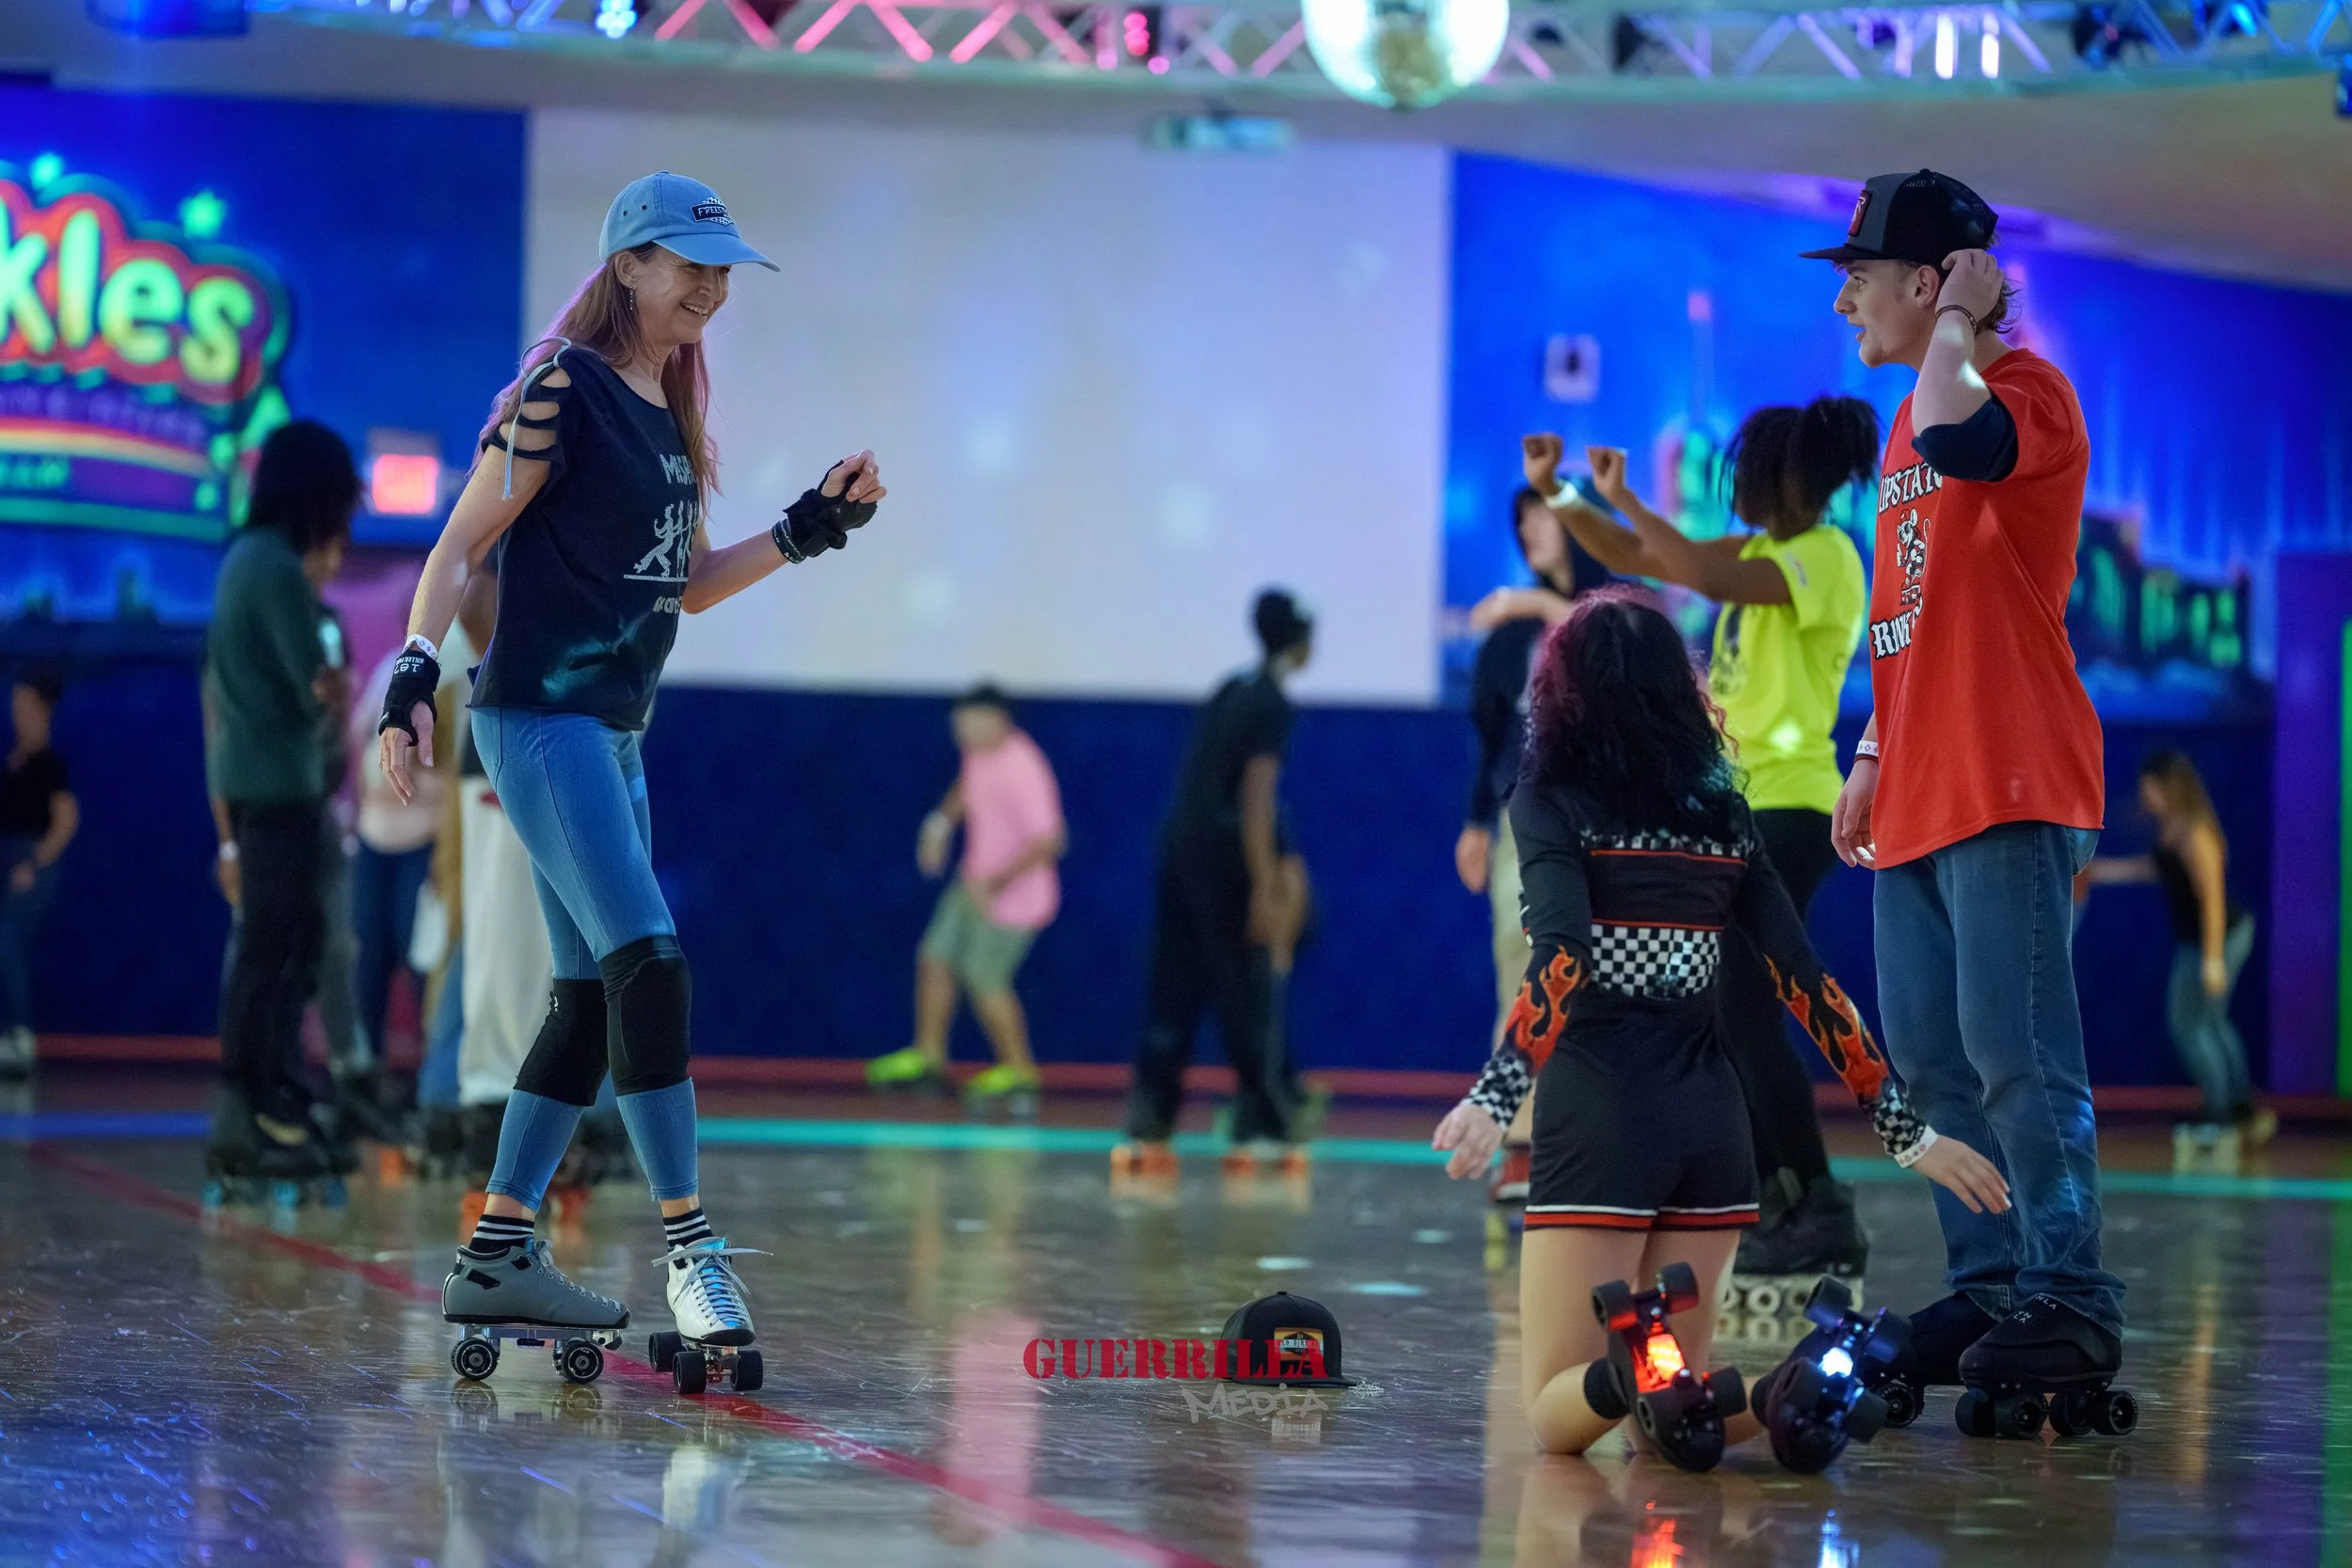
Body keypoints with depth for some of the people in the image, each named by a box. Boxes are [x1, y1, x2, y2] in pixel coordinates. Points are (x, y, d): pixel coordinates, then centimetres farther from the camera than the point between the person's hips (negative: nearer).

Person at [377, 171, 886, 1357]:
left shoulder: (667, 411, 17)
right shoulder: (566, 392, -9)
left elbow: (688, 583, 23)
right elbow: (461, 543, -11)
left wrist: (811, 527, 14)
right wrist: (415, 675, -22)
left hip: (613, 729, 10)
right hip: (540, 715, -10)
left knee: (591, 998, 9)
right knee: (648, 966, -17)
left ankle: (497, 1256, 13)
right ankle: (687, 1242, -15)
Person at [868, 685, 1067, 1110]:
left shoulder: (1021, 771, -28)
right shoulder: (980, 753, -1)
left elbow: (1047, 841, -31)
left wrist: (996, 884, -27)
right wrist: (942, 822, 8)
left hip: (1011, 896, -9)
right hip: (975, 884, 9)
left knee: (985, 979, -1)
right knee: (935, 959, 12)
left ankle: (1018, 1070, 16)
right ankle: (928, 1056, 25)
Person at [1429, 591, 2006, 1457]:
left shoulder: (1551, 802, -3)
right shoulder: (1720, 812, 11)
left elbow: (1561, 961, -20)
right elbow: (1805, 981, 7)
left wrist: (1496, 1095, -32)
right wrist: (1908, 1129, 9)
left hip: (1599, 1112, -5)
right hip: (1710, 1114, 5)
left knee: (1559, 1410, 1)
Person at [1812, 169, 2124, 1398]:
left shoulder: (2028, 392, -10)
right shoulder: (1913, 416, 19)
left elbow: (1957, 442, -35)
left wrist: (1958, 319, -18)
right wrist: (1873, 755, 21)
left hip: (2009, 791, -9)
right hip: (1919, 794, 9)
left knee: (2018, 1058, -10)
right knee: (1930, 1062, 11)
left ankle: (2069, 1304, -5)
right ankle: (1990, 1289, 18)